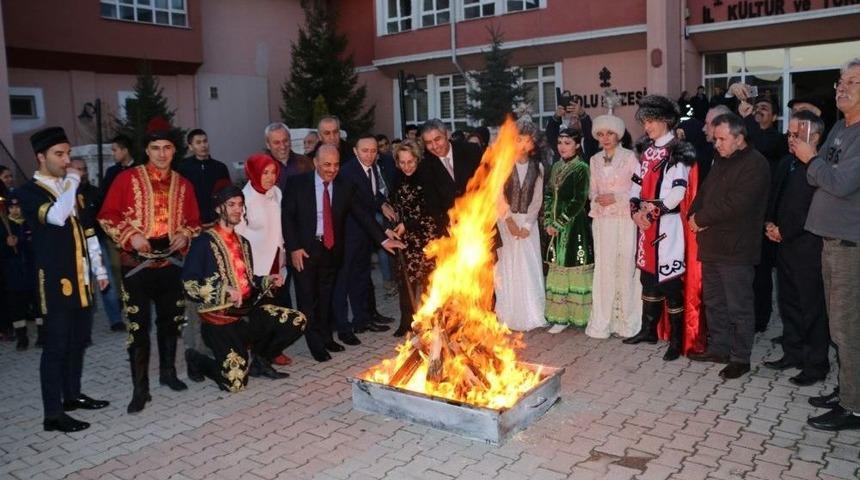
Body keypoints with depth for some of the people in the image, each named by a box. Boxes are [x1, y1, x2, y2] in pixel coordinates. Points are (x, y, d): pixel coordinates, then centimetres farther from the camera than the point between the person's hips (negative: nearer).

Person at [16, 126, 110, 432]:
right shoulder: (28, 192, -7)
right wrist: (72, 182, -16)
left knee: (79, 339, 15)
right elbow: (57, 217, -28)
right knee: (56, 345, -3)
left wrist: (99, 270, 15)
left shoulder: (71, 187, 14)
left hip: (81, 278, 7)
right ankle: (53, 414, 4)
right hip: (55, 280, -7)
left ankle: (73, 395, 30)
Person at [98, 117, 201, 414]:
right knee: (138, 325, -1)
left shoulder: (183, 184, 6)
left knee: (170, 320, 14)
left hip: (171, 262, 4)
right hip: (137, 263, -3)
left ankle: (168, 371, 31)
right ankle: (140, 388, 6)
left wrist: (185, 235, -7)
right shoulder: (127, 179, -4)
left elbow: (194, 221, 13)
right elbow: (107, 217, -3)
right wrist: (131, 235, -16)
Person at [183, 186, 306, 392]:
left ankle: (258, 359, 8)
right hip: (220, 316, -6)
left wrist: (268, 280, 5)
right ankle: (197, 359, 16)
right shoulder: (205, 241, -6)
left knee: (297, 321, -13)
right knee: (235, 381, -17)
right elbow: (188, 284, -13)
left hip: (249, 310, 7)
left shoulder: (243, 243, 18)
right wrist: (224, 291, -23)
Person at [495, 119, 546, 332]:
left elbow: (537, 198, 4)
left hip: (528, 222, 2)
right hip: (505, 221, -2)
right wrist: (509, 221, -12)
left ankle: (530, 315, 8)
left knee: (529, 268, -1)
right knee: (506, 268, -2)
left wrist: (527, 225, -7)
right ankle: (508, 316, 4)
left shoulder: (537, 167, 7)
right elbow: (498, 195, -7)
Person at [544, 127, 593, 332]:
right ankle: (561, 316, 15)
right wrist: (548, 222, 2)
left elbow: (579, 201, -14)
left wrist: (559, 224, -12)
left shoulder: (581, 168, -8)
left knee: (575, 268, -1)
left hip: (575, 226, -6)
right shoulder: (556, 167, 12)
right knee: (558, 270, 8)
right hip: (556, 227, 7)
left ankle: (579, 314, 10)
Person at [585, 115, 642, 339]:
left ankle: (628, 321, 8)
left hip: (625, 218, -3)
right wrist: (596, 198, -4)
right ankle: (603, 322, 9)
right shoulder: (595, 160, 13)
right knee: (604, 268, 2)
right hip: (602, 220, 4)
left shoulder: (630, 157, -1)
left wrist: (616, 197, -14)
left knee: (627, 267, -3)